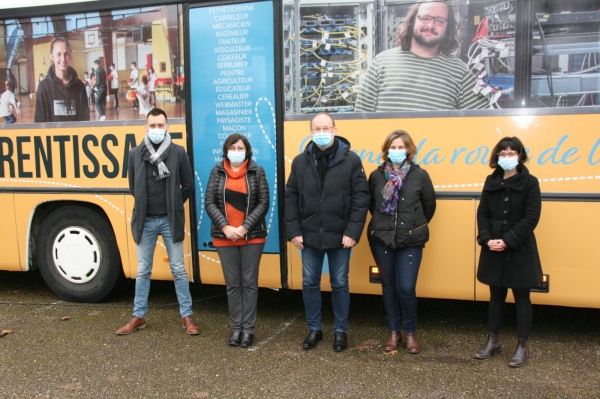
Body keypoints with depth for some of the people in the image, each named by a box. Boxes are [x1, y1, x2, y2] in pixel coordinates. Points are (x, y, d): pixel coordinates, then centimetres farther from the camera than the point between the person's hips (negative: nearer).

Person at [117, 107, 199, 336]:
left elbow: (188, 186, 2)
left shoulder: (178, 152, -4)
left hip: (170, 220, -2)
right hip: (145, 221, 2)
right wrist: (146, 205, 9)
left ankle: (187, 316, 17)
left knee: (178, 269, 6)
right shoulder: (136, 154, 2)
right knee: (143, 271, 12)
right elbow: (133, 187, 12)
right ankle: (138, 317, 25)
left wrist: (173, 206, 4)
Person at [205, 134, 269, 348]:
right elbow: (210, 203, 0)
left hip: (252, 236, -1)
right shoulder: (217, 172, 4)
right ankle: (236, 327, 19)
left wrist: (245, 227, -14)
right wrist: (225, 227, -13)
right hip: (225, 237, 2)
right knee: (232, 283, 9)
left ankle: (248, 328, 15)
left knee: (249, 282, 5)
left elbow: (263, 203, -5)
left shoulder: (257, 172, 0)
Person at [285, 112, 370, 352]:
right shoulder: (300, 162, 3)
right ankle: (314, 329, 29)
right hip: (309, 237, 3)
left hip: (340, 237, -2)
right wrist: (294, 231, -3)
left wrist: (353, 232, -13)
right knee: (310, 284, 11)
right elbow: (291, 198, 4)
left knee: (340, 284, 9)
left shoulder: (351, 160, -5)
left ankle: (340, 331, 27)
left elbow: (361, 198, -7)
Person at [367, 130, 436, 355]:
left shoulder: (419, 175, -3)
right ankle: (393, 332, 26)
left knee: (406, 288, -3)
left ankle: (410, 332, 20)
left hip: (410, 241, -2)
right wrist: (383, 223, 12)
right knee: (389, 287, 11)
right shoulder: (376, 176, 1)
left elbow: (429, 206, 6)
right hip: (381, 239, 2)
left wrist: (416, 226, 11)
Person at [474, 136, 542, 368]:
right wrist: (487, 239, -10)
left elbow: (531, 219, -13)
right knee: (496, 296, 14)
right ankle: (493, 341, 27)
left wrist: (508, 241, -19)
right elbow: (483, 213, 4)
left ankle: (522, 346, 20)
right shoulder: (491, 181, 6)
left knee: (521, 298, 7)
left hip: (520, 250, -4)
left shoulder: (529, 183, -7)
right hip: (493, 250, 4)